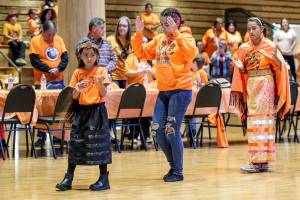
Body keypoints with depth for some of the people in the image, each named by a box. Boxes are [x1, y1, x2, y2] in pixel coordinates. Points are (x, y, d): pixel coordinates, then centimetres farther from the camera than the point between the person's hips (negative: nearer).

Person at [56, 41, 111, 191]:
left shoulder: (101, 71, -1)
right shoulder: (77, 73, 7)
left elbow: (104, 94, -5)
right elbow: (74, 97, 4)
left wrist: (100, 83, -23)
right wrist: (78, 89, -16)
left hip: (97, 111, -3)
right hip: (81, 111, 3)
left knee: (99, 144, -3)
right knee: (75, 144, 1)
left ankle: (104, 179, 4)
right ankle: (68, 178, 6)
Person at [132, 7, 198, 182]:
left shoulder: (185, 37, -6)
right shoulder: (159, 39, 11)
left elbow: (191, 53, -26)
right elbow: (142, 53, 15)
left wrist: (175, 33, -27)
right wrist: (139, 34, 1)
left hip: (180, 90, -7)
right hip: (163, 91, 7)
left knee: (172, 131, -5)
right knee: (157, 130, 6)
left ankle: (178, 172, 9)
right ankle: (173, 164, 24)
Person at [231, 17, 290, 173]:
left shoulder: (269, 46, -5)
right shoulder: (244, 49, 8)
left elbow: (280, 67, -8)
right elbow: (241, 71, 11)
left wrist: (276, 58, -24)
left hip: (265, 85, -6)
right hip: (250, 86, 6)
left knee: (261, 121, -8)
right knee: (253, 122, 6)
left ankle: (259, 161, -9)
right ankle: (263, 161, 12)